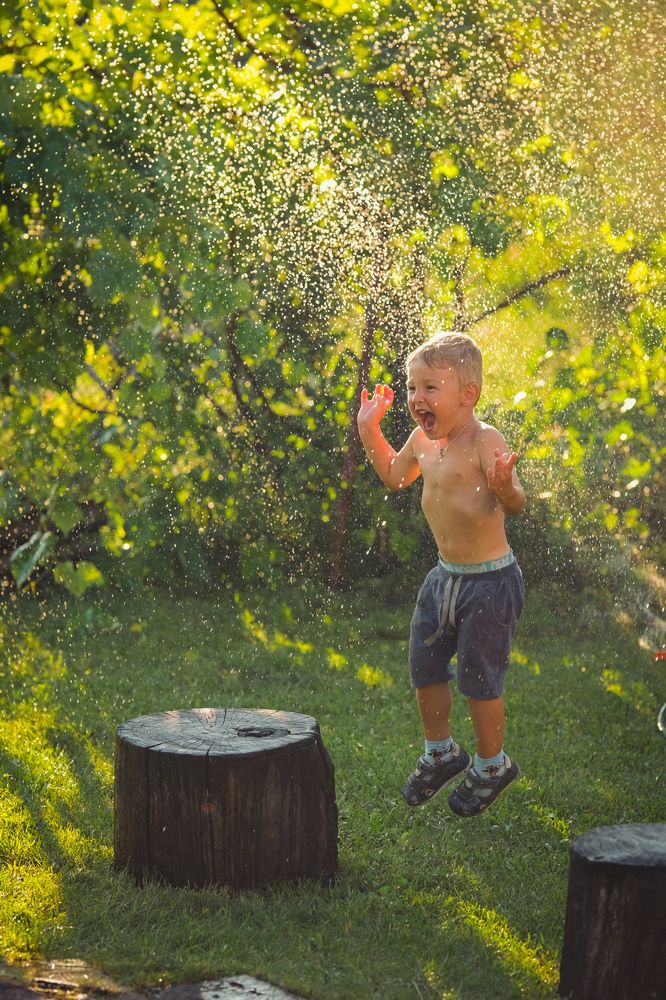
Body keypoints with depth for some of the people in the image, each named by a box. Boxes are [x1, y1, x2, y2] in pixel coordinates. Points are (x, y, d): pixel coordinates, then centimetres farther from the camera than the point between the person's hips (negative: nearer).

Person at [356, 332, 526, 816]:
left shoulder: (484, 441, -22)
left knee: (479, 678, 3)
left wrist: (505, 486, -52)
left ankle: (492, 765, 26)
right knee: (424, 668, 15)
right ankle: (441, 754, 37)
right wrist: (370, 430, 17)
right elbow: (394, 477, 23)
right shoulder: (423, 439, 2)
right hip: (445, 576, 8)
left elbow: (516, 504, -31)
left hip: (489, 580, -8)